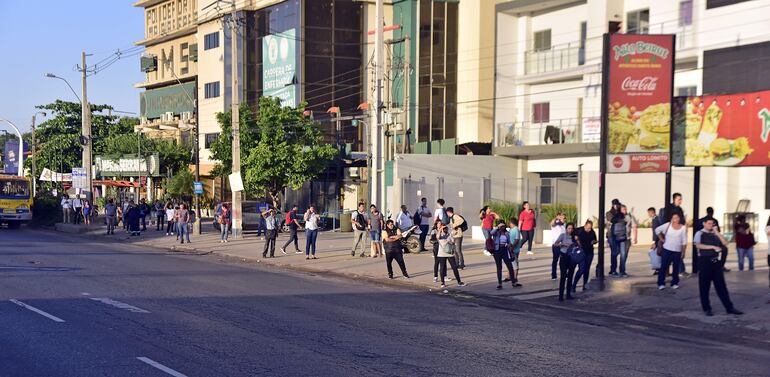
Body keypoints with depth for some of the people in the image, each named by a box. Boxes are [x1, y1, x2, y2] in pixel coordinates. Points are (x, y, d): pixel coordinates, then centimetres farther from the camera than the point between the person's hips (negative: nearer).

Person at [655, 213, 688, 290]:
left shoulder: (683, 228, -3)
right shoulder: (668, 225, -2)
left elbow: (684, 241, -1)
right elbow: (657, 230, 7)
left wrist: (683, 252, -2)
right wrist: (662, 239, 3)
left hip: (677, 251, 0)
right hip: (667, 249, 0)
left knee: (676, 268, 6)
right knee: (663, 267, 0)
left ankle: (674, 283, 19)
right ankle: (661, 284, 5)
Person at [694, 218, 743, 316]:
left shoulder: (715, 234, 15)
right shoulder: (699, 234, -1)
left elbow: (725, 243, 3)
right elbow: (698, 245, -17)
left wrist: (717, 232, -3)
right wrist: (713, 247, -20)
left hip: (716, 261, 5)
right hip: (705, 261, -5)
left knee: (721, 285, 5)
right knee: (704, 286, 2)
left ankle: (729, 307, 6)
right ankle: (706, 309, 12)